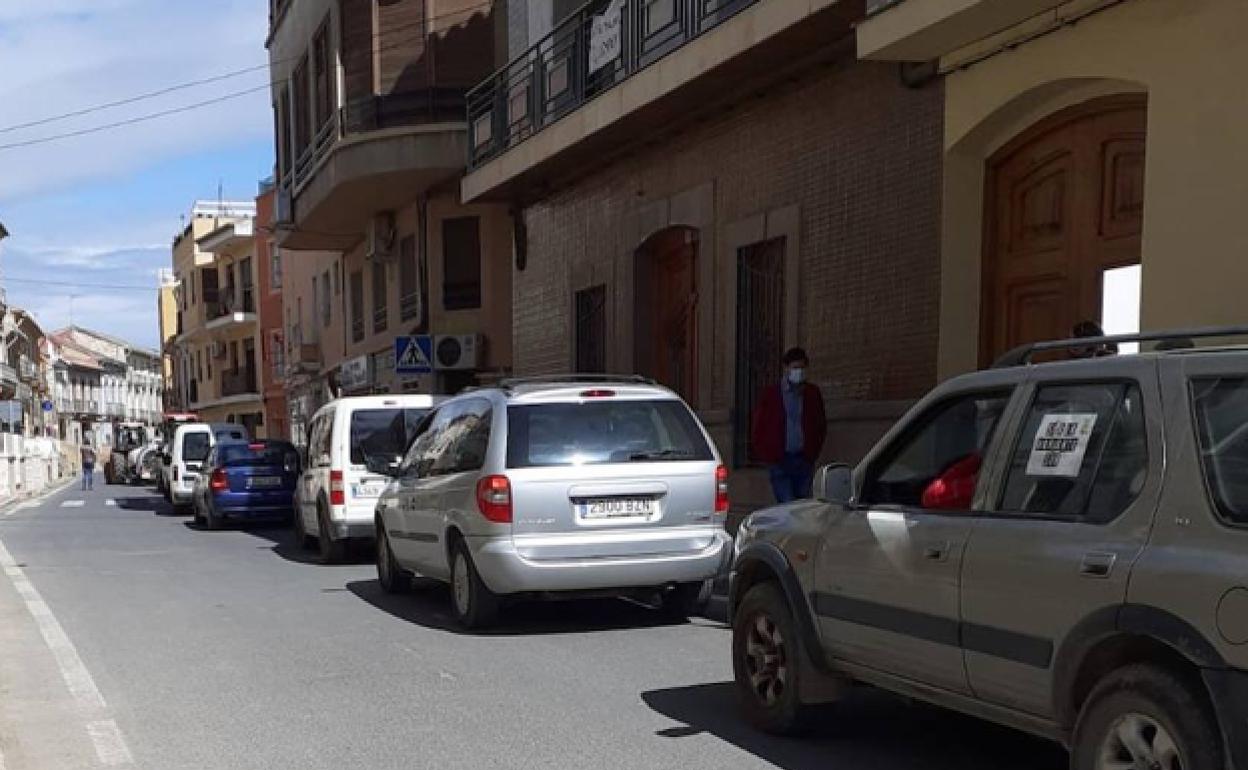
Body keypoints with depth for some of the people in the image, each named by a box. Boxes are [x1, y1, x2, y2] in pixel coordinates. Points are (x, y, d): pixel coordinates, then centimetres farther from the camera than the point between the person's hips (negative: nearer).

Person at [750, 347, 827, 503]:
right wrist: (767, 457, 0)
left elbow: (821, 426, 17)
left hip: (804, 461, 3)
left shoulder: (813, 394, 9)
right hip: (779, 461, -3)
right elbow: (757, 430, 5)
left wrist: (813, 453, 7)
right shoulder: (770, 394, 1)